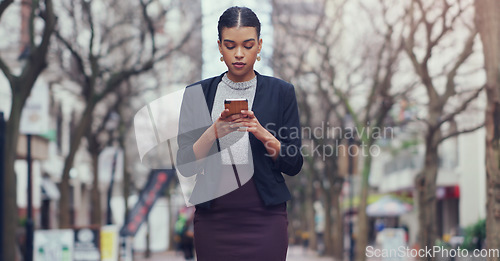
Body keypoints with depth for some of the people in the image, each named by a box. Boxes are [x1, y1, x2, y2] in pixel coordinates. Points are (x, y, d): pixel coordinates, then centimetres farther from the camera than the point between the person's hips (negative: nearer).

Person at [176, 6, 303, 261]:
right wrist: (214, 132, -18)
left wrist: (263, 134, -17)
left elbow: (294, 165, 0)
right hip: (213, 219, 1)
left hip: (264, 219, -1)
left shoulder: (281, 92, 3)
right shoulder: (197, 93, 5)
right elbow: (185, 165, -1)